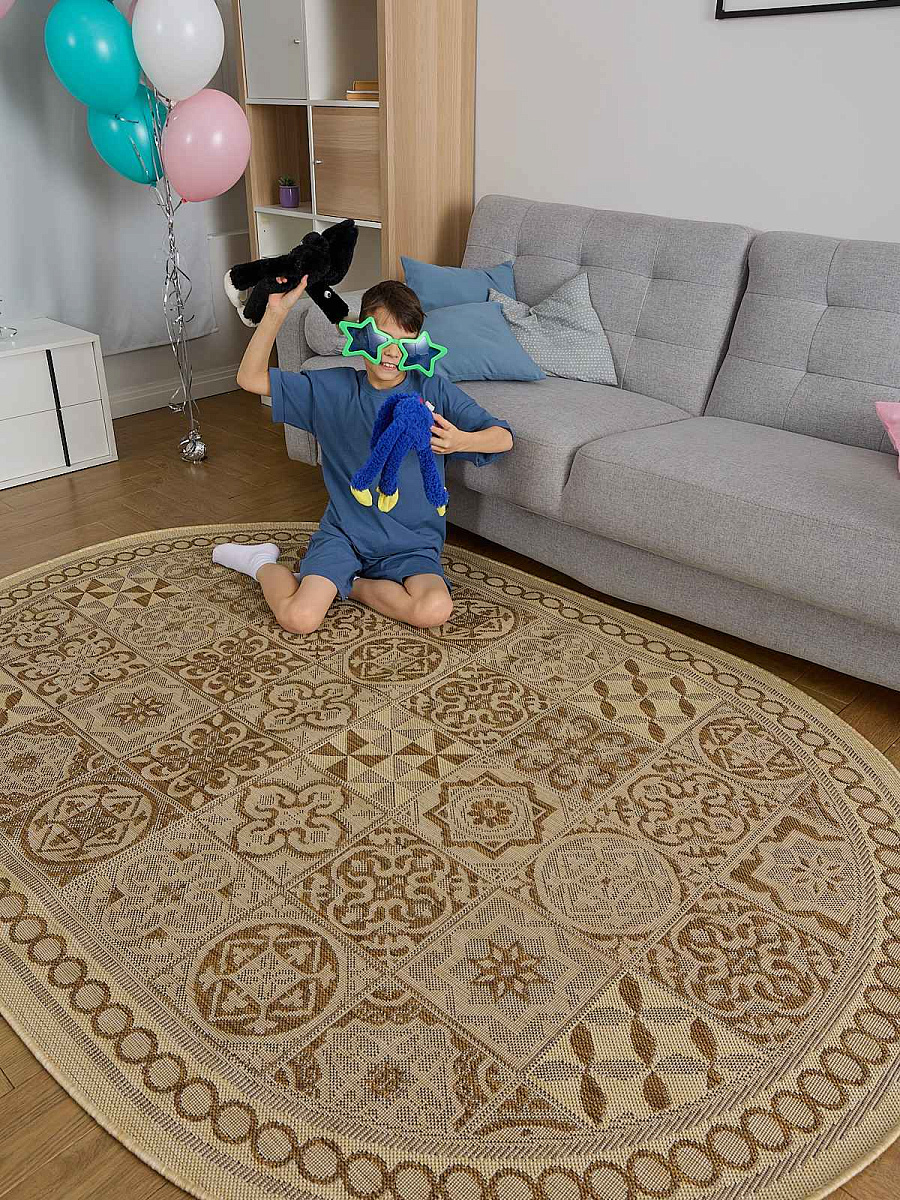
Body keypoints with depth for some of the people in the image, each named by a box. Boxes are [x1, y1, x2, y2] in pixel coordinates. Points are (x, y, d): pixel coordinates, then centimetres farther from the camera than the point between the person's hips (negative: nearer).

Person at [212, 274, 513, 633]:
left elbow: (503, 438, -8)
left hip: (412, 540, 1)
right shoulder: (333, 388, -1)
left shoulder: (434, 390, -5)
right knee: (299, 618, -20)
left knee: (435, 611, -28)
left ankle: (349, 584, -2)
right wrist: (276, 311, -15)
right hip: (344, 530, 0)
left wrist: (461, 440, -31)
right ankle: (263, 565, 15)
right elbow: (250, 378, -3)